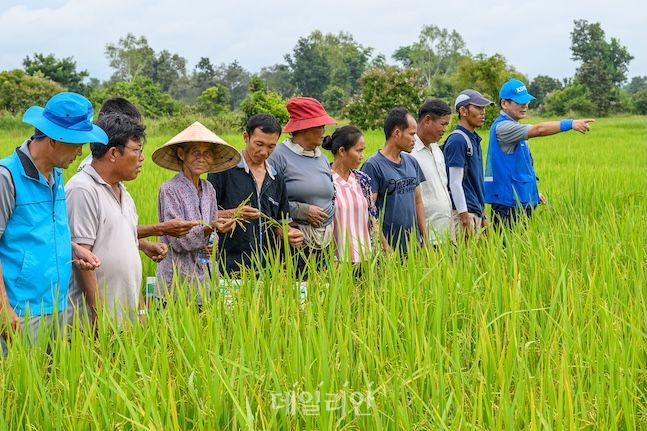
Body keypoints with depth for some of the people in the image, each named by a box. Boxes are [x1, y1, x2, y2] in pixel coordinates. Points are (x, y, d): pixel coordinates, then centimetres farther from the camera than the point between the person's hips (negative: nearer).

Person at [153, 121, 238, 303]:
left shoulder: (208, 189, 10)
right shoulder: (169, 190, -9)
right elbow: (177, 241, -14)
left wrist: (212, 244, -2)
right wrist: (208, 228, -27)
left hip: (207, 274, 6)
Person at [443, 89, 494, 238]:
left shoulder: (474, 139, 15)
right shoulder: (457, 140, -13)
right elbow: (455, 183, -17)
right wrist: (464, 216, -20)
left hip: (476, 212, 9)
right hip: (465, 213, -9)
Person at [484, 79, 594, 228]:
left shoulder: (513, 127, 17)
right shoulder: (502, 127, -15)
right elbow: (538, 130, -25)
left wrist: (533, 192, 21)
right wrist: (570, 124, -27)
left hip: (523, 199, 10)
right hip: (508, 202, -10)